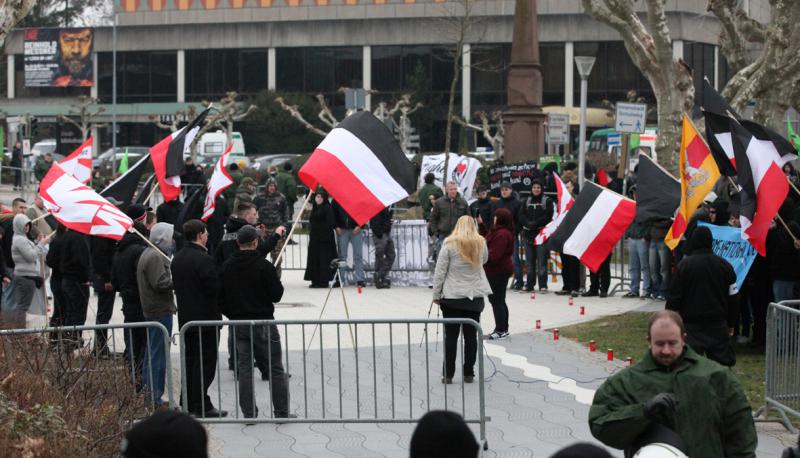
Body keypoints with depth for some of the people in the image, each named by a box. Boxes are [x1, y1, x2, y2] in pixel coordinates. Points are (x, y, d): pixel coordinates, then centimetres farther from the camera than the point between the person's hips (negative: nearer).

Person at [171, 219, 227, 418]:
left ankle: (190, 404, 17)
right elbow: (214, 288, -20)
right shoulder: (204, 259, -19)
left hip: (185, 319, 8)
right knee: (205, 363, -4)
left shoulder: (177, 259, 8)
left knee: (190, 362, 14)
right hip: (206, 319, -8)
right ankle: (201, 406, -4)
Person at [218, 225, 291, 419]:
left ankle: (249, 413, 5)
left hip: (238, 323, 4)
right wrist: (278, 285, 10)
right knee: (276, 368, 5)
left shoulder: (227, 267, 1)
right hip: (263, 322, -4)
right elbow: (276, 294, -11)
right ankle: (282, 412, 6)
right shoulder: (263, 266, -13)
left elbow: (220, 296, 4)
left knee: (244, 369, 9)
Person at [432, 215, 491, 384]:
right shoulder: (481, 243, 2)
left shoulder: (450, 244, -7)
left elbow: (440, 271, -7)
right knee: (471, 335, 7)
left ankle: (448, 374, 4)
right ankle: (469, 373, 10)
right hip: (475, 297, 2)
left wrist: (436, 294, 0)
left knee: (451, 336, 2)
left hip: (452, 297, -2)